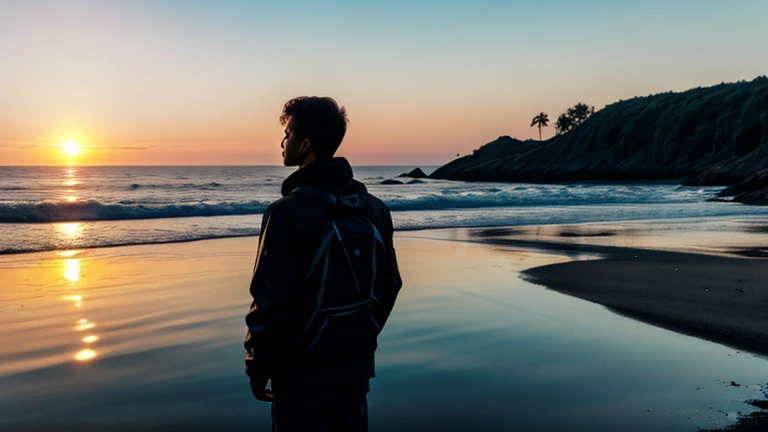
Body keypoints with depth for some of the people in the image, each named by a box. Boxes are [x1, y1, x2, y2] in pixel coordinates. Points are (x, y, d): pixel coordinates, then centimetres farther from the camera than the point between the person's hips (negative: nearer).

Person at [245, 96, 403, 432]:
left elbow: (271, 302, -19)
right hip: (357, 364, 6)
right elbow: (389, 284, 7)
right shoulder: (373, 208, 0)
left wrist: (258, 367, -7)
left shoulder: (288, 212, -20)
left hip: (301, 370, -6)